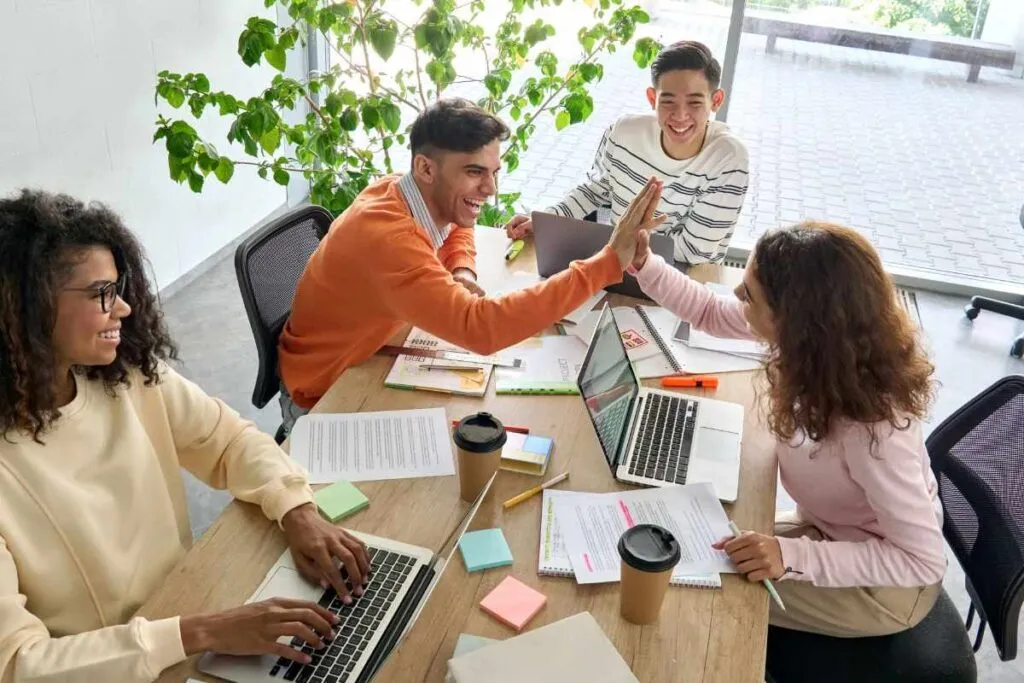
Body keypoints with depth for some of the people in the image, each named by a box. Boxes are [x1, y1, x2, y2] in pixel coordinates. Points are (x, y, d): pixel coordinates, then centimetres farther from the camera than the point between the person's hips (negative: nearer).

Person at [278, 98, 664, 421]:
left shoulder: (404, 192, -9)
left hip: (365, 363, 7)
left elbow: (458, 227, 15)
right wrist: (609, 261, -47)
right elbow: (480, 329, -48)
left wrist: (462, 272, -9)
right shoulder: (388, 238, -35)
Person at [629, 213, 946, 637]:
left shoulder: (873, 428, -40)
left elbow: (923, 561, -29)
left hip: (883, 585, -6)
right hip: (830, 530, 6)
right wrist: (642, 264, -16)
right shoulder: (814, 335, -21)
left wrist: (791, 556, -37)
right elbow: (711, 313, -3)